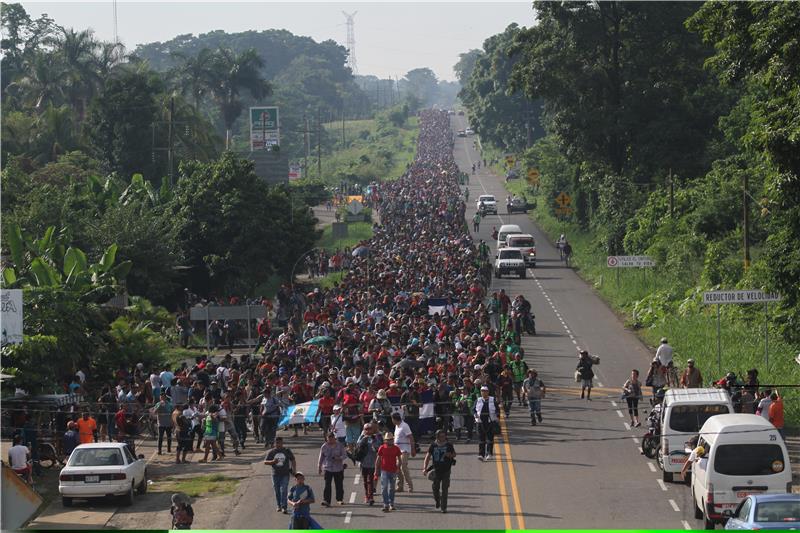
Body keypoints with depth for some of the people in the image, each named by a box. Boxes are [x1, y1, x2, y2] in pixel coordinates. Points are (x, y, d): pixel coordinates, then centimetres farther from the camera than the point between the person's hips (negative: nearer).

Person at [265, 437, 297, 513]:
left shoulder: (287, 451, 5)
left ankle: (284, 507, -13)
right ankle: (279, 506, 21)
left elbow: (293, 461, 14)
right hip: (275, 474, 2)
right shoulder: (271, 452, 4)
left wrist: (294, 470, 6)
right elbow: (265, 462, 1)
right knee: (277, 491, 6)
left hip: (285, 474, -2)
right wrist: (273, 462, -17)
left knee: (284, 490, -12)